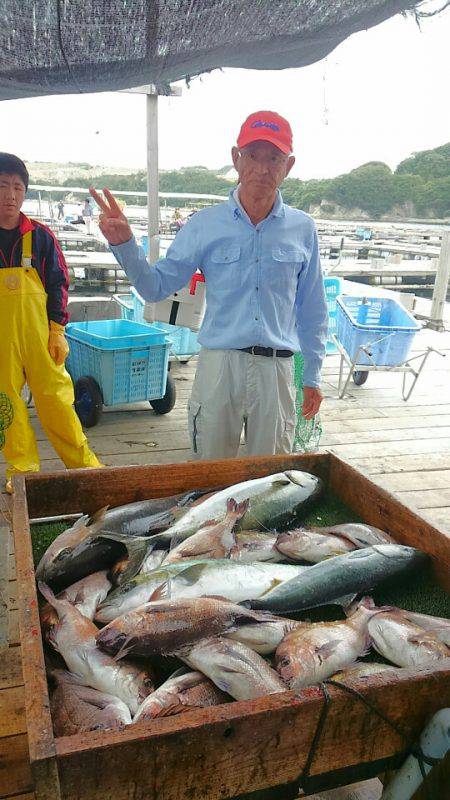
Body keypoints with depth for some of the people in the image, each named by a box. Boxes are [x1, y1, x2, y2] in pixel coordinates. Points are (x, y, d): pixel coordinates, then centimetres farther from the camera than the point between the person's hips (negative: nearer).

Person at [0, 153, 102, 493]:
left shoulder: (40, 236, 4)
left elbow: (59, 283, 7)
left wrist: (57, 330, 1)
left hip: (38, 332, 0)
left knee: (54, 396, 2)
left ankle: (84, 463, 13)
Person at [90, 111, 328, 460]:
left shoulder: (302, 228, 5)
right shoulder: (206, 224, 1)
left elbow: (313, 310, 11)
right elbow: (156, 287, 1)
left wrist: (313, 376, 11)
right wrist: (124, 244, -15)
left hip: (277, 369, 1)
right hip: (219, 362, -1)